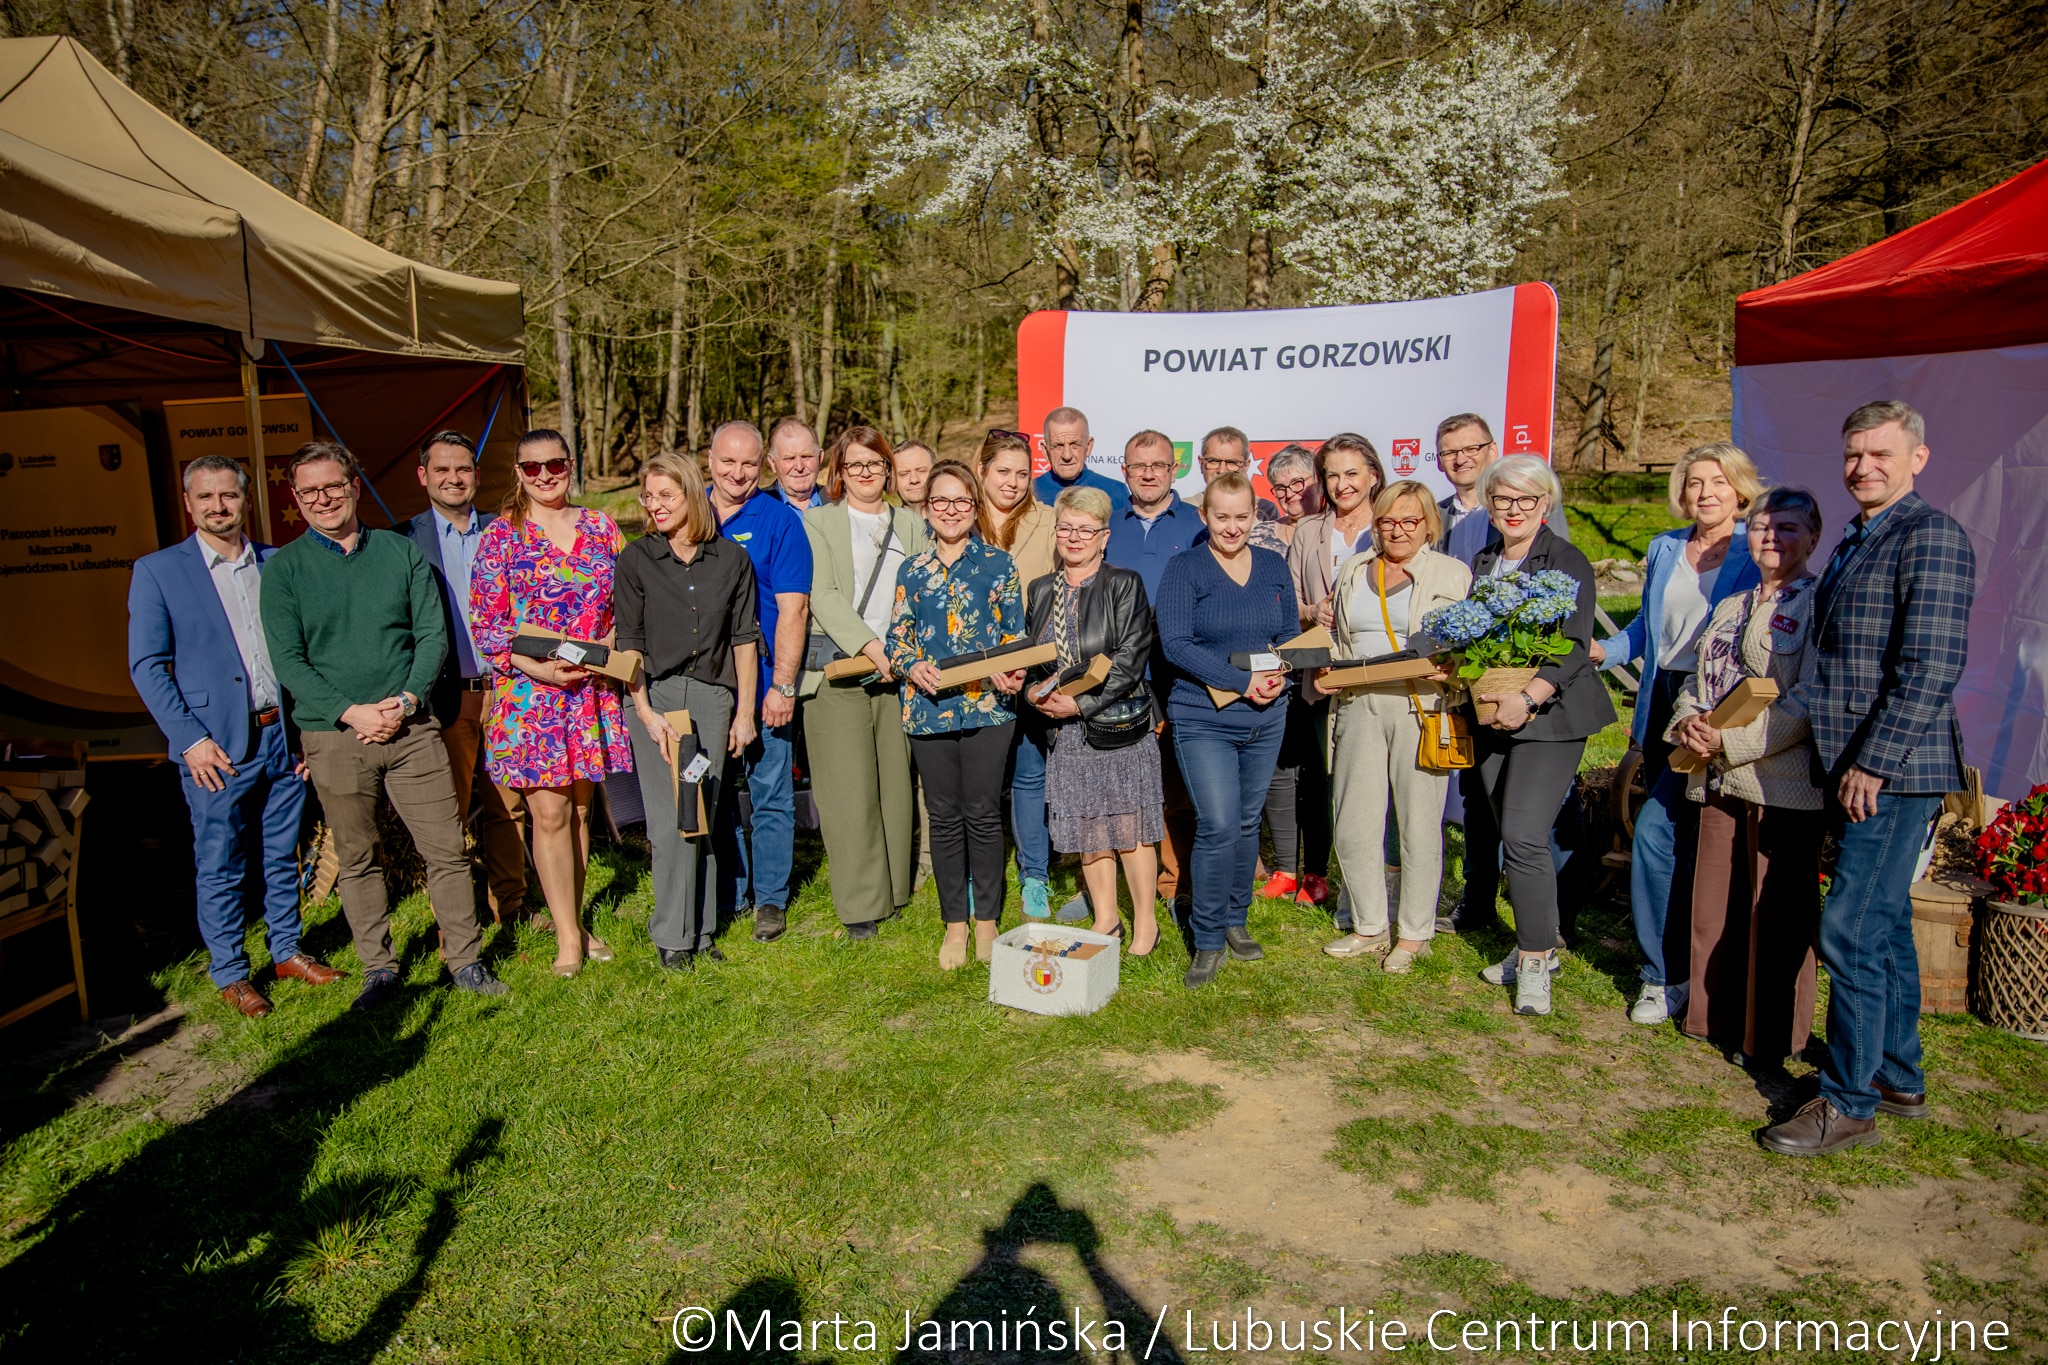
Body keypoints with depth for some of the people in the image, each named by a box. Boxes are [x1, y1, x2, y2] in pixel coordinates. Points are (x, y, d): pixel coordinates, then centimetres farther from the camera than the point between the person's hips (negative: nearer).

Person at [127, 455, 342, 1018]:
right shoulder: (157, 571, -1)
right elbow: (146, 665, -3)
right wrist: (190, 739, -11)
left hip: (284, 736, 3)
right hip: (217, 748, -3)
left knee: (283, 856, 14)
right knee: (221, 867, 6)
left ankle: (287, 951, 28)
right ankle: (230, 973, 20)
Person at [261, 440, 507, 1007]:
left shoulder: (402, 552, 8)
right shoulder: (283, 568, 3)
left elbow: (432, 633, 4)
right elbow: (288, 661, -3)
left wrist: (406, 699, -10)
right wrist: (352, 713, -14)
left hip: (411, 727, 1)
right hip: (334, 735, -1)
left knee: (446, 848, 2)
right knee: (357, 858, 9)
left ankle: (465, 960, 14)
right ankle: (379, 970, 22)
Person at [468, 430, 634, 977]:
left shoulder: (601, 527, 9)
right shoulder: (501, 535, -1)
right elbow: (485, 622, -4)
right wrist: (537, 667, -16)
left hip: (593, 689, 3)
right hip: (528, 692, -3)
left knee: (579, 809, 11)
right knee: (549, 813, -3)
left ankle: (574, 920, 24)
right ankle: (568, 936, 8)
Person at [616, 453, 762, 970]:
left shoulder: (731, 559, 6)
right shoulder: (635, 561, 2)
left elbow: (744, 637, 8)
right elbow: (628, 645, 0)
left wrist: (744, 712, 5)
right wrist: (647, 713, -10)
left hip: (713, 698, 2)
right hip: (655, 698, -1)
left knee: (703, 817, 5)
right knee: (671, 821, -4)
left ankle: (701, 930, 16)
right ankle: (673, 936, 9)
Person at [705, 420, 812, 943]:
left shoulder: (780, 520, -4)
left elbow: (793, 608, -9)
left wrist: (783, 685, -14)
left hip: (763, 685, -3)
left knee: (770, 797, 3)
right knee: (717, 795, 12)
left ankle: (771, 900, 18)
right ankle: (728, 895, 26)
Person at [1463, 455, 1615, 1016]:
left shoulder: (1567, 563, -5)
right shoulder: (1483, 562, 14)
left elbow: (1573, 646, -14)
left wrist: (1527, 698, -26)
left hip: (1549, 715, -6)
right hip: (1491, 716, 6)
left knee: (1525, 836, -13)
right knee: (1495, 832, 7)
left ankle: (1535, 961, -1)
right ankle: (1537, 944, 22)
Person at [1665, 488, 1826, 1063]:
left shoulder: (1820, 605, -6)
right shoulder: (1730, 607, 17)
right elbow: (1698, 678, 18)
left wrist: (1733, 741, -18)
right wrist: (1688, 720, -4)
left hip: (1784, 783, -7)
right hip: (1720, 779, 7)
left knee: (1776, 913, 2)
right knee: (1715, 905, 13)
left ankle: (1772, 1038, 14)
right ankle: (1715, 1015, 27)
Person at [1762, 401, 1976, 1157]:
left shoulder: (1930, 535, -12)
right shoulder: (1853, 542, 17)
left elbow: (1932, 668, -20)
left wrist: (1873, 763, -20)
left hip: (1892, 772, -9)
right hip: (1855, 769, 9)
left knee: (1852, 932, -7)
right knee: (1886, 927, 17)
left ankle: (1849, 1103, 5)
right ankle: (1899, 1078, 30)